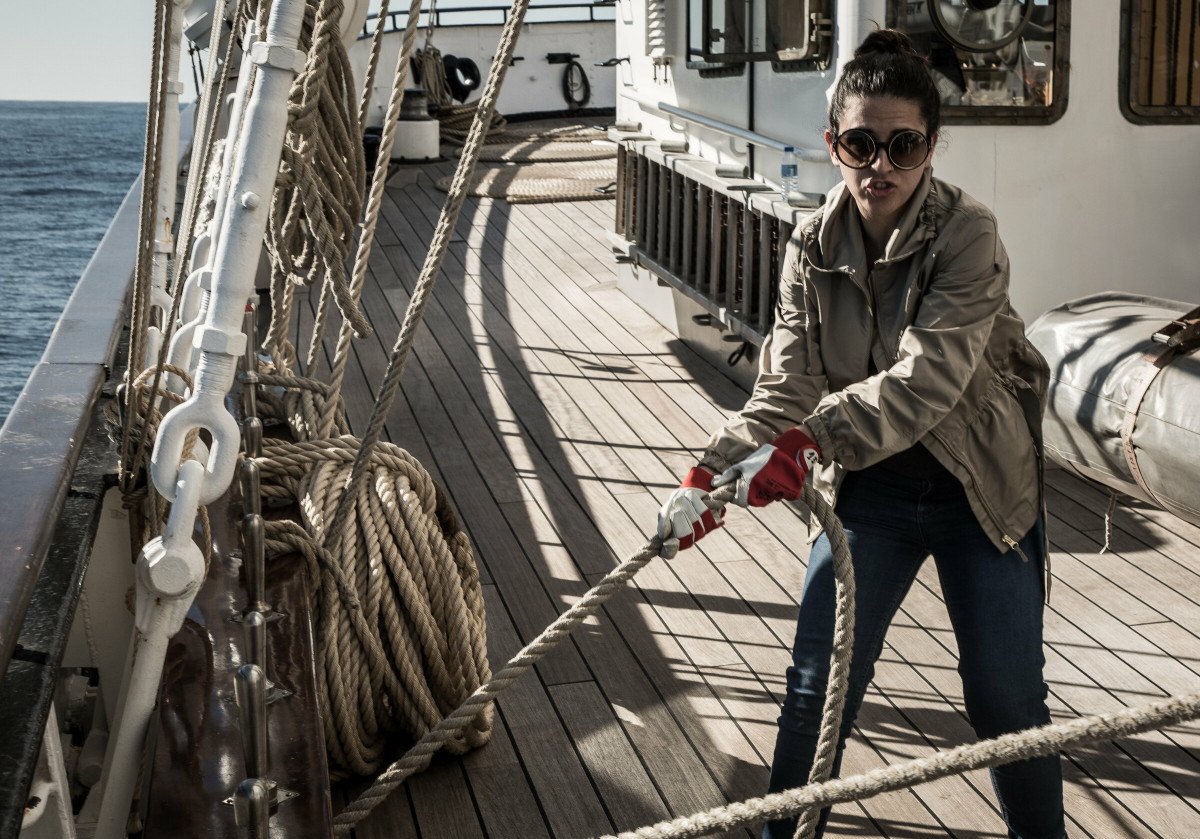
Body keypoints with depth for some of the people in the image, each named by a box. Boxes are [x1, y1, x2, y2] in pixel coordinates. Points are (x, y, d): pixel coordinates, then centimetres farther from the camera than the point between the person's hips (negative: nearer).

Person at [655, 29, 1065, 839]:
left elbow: (930, 372, -33)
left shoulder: (967, 232, -20)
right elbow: (784, 392, -13)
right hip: (868, 490, 3)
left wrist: (812, 441, -45)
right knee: (818, 686, 5)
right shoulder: (813, 249, -7)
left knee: (1007, 697, 6)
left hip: (982, 488, -3)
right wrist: (710, 476, -30)